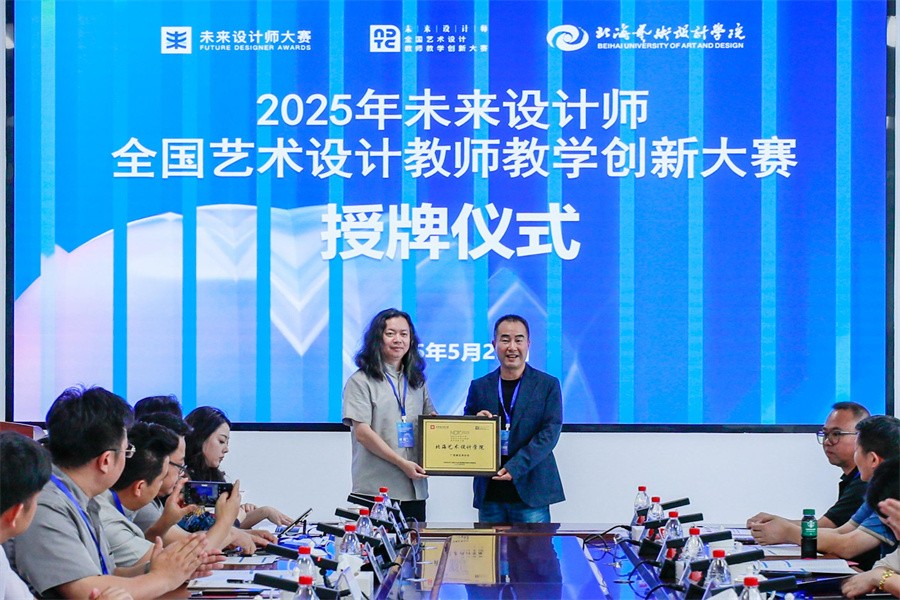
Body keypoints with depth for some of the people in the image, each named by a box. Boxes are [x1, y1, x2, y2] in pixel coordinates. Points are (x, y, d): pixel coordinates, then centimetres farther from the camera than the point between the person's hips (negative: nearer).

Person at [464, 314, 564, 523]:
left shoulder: (548, 385, 3)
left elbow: (550, 433, -6)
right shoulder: (479, 387, 11)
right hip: (489, 494, 2)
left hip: (530, 492, -2)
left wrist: (515, 467, -16)